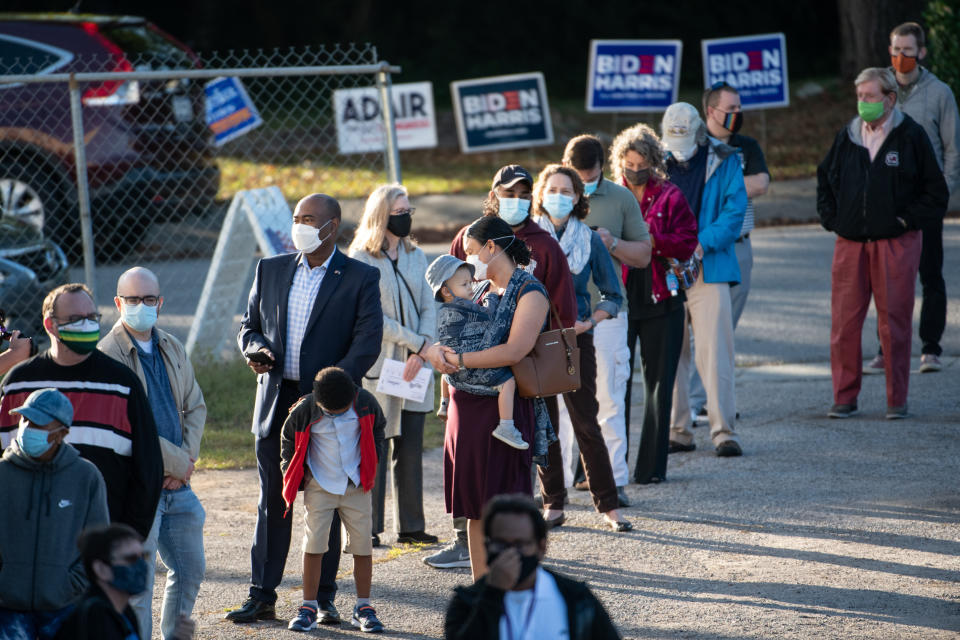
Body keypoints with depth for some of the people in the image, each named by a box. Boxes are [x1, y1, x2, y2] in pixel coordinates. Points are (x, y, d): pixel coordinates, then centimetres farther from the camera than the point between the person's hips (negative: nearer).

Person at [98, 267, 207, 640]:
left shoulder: (172, 349, 13)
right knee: (137, 581, -6)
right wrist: (175, 461, -14)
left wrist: (187, 457, -1)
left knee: (190, 571, 15)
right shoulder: (108, 354, -11)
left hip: (177, 484, 7)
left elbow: (195, 407, 17)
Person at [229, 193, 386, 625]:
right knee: (272, 503, 7)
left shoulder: (360, 278, -1)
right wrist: (255, 349, -8)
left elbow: (367, 342, -9)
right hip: (276, 401, 3)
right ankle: (262, 596, 12)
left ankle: (323, 599, 12)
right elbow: (249, 326, 16)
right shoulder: (270, 270, 12)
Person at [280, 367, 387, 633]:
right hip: (319, 486, -1)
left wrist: (372, 463, 9)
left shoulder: (365, 402, -11)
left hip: (356, 485, 1)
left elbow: (378, 429, 11)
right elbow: (289, 440, 5)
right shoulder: (305, 411, -15)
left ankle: (363, 608, 10)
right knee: (314, 544, -6)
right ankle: (308, 608, 3)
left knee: (363, 545, -1)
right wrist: (291, 476, 5)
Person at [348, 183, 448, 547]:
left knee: (411, 447, 7)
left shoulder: (416, 256, 13)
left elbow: (429, 307, 8)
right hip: (377, 365, -5)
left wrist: (420, 353, -8)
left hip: (414, 366, 5)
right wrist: (420, 343, -13)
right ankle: (368, 528, 4)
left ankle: (410, 526, 13)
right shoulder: (361, 259, -6)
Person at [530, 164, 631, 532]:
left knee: (586, 423, -4)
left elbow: (613, 295, 8)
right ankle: (553, 504, 11)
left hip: (575, 339, -1)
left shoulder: (589, 240, 4)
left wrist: (589, 322, -7)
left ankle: (608, 506, 1)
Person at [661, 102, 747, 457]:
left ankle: (723, 430, -8)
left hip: (709, 270, -3)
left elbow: (735, 210, -4)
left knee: (714, 351, -10)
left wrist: (702, 243, -16)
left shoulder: (723, 162, 2)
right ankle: (678, 431, 13)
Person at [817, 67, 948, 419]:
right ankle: (844, 398, 8)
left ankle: (897, 399, 8)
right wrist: (831, 218, 12)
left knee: (894, 321, -1)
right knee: (844, 322, 0)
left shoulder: (911, 136, -1)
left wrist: (909, 220, -5)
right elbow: (825, 179, 24)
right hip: (850, 242, 3)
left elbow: (936, 191, 3)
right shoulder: (847, 137, 9)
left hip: (896, 242, -3)